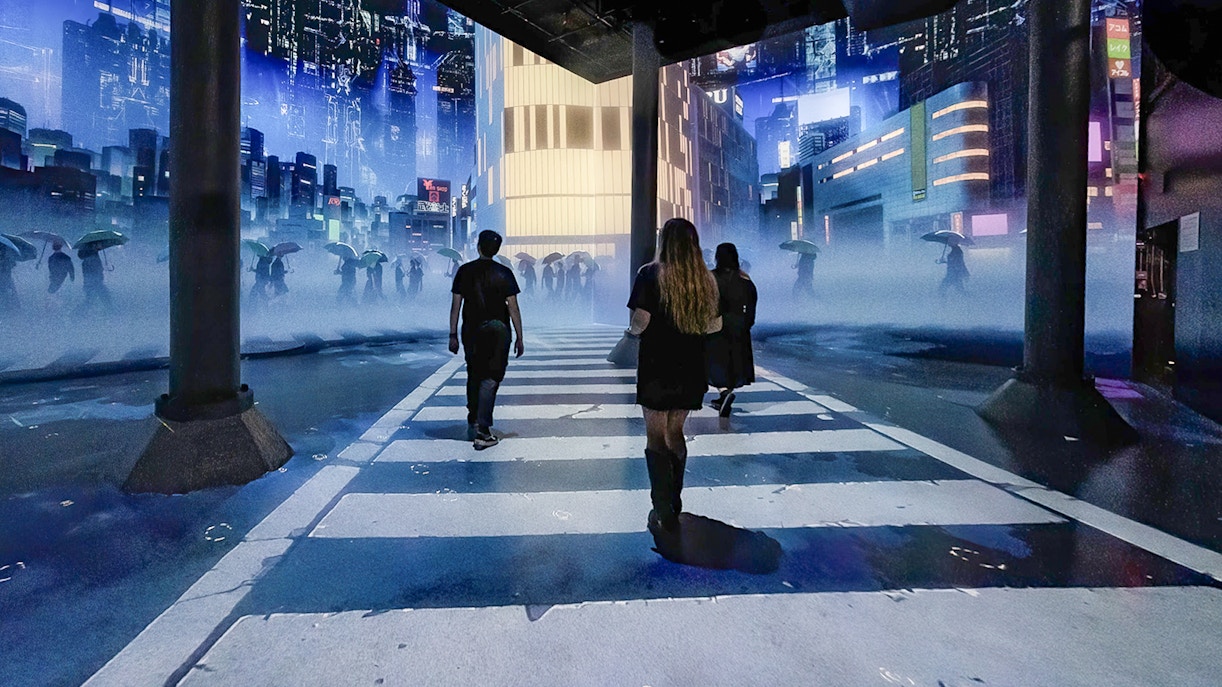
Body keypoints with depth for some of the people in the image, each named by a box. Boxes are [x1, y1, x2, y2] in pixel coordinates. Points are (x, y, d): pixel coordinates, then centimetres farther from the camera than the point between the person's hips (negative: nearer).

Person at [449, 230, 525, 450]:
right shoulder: (504, 273, -6)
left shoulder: (464, 271, 0)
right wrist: (519, 338, -1)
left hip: (471, 333, 3)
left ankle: (473, 422, 35)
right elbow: (513, 308, -7)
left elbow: (455, 306, 1)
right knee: (490, 379, -1)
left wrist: (453, 335, 9)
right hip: (497, 334, -3)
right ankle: (482, 432, -5)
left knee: (474, 376, 20)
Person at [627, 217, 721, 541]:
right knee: (675, 434, 19)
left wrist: (632, 331, 6)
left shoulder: (651, 274, -11)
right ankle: (674, 505, 31)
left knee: (656, 438, 4)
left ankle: (664, 516, 3)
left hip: (656, 368, -5)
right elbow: (713, 325, 6)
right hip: (691, 369, 5)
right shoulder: (706, 279, 2)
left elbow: (640, 321, -17)